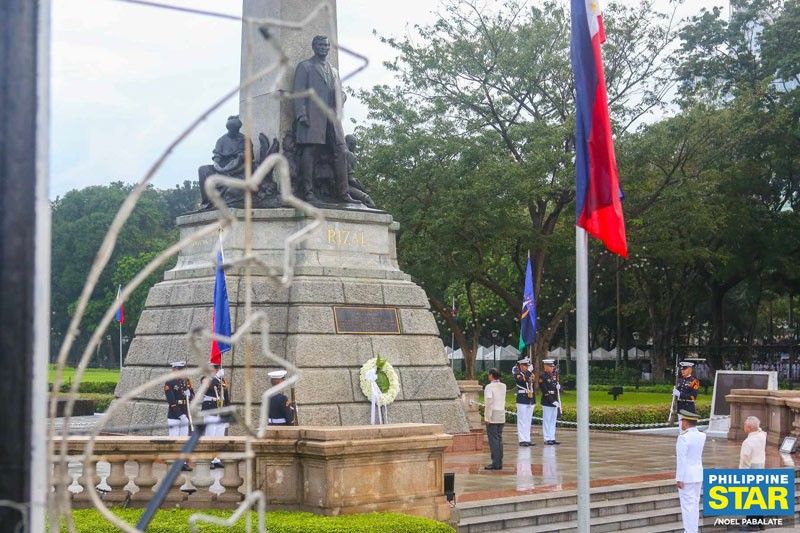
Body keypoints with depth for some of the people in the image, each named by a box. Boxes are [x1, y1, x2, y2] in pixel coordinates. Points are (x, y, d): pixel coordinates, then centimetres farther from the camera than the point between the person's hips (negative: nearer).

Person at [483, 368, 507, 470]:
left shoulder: (489, 387, -12)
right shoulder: (503, 386, 8)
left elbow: (489, 402, -16)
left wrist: (487, 417, -13)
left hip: (492, 417, -7)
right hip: (502, 416, 7)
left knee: (493, 439, -5)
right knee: (499, 439, 10)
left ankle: (496, 463, -7)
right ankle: (499, 462, 11)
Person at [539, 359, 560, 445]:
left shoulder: (553, 376, 13)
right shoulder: (542, 377, -11)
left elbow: (558, 386, 21)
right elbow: (545, 391, -16)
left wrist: (559, 386, -4)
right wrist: (552, 401, -18)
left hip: (554, 402, 8)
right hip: (547, 402, -8)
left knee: (553, 421, 10)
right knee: (547, 421, -2)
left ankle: (552, 438, 15)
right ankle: (547, 439, 2)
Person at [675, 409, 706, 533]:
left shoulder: (683, 438, -18)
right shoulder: (702, 436, 3)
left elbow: (681, 460, -19)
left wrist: (679, 479, -16)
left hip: (686, 476, -8)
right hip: (698, 474, 8)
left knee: (688, 505, -4)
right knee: (695, 504, 14)